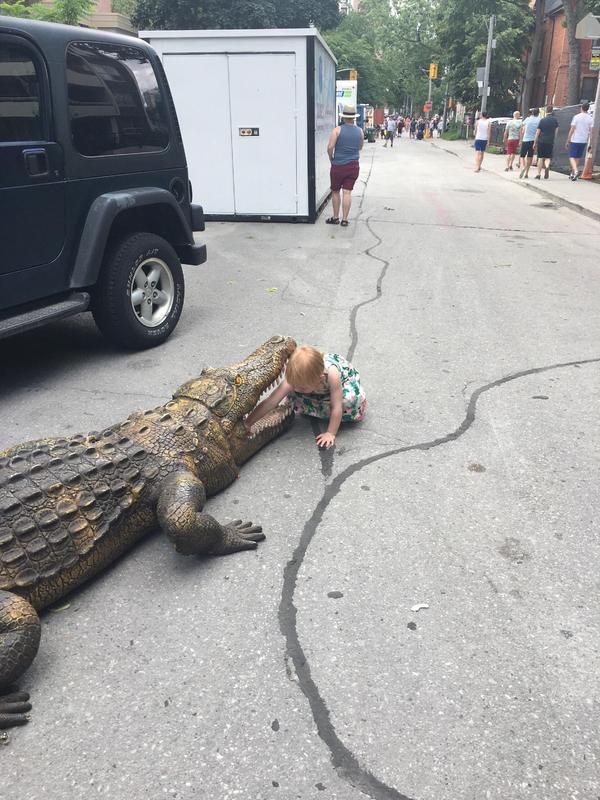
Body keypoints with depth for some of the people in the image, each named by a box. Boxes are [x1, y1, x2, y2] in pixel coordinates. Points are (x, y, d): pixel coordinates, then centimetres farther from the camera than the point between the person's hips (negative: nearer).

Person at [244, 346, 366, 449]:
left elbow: (336, 407, -36)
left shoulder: (331, 374, -46)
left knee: (349, 399, -33)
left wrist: (331, 433, -32)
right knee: (293, 396, -19)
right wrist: (248, 422, -43)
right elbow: (270, 401, -39)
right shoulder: (295, 378, -37)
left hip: (345, 374, -3)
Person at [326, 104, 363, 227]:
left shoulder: (338, 130, -9)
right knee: (347, 192, 3)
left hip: (338, 166, -3)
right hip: (354, 166, 3)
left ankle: (335, 218, 18)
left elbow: (330, 147, -16)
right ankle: (345, 219, 3)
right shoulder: (360, 131, 3)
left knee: (335, 192, 12)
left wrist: (331, 158, 0)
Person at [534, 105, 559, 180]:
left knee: (540, 158, 5)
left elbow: (537, 132, -1)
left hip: (541, 141, -1)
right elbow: (555, 132, 8)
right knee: (548, 157, 10)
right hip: (550, 142, 1)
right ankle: (547, 166, -21)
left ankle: (538, 174, 2)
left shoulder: (542, 120, 0)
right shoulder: (555, 120, 3)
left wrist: (535, 143, 4)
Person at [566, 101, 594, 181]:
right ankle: (572, 174, 21)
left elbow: (572, 130, -9)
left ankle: (576, 171, -26)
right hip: (584, 141, 4)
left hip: (574, 140, -4)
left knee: (572, 157, -3)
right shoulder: (590, 118, 2)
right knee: (577, 158, 15)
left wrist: (568, 141, -2)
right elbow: (591, 132, 1)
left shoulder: (576, 117, -7)